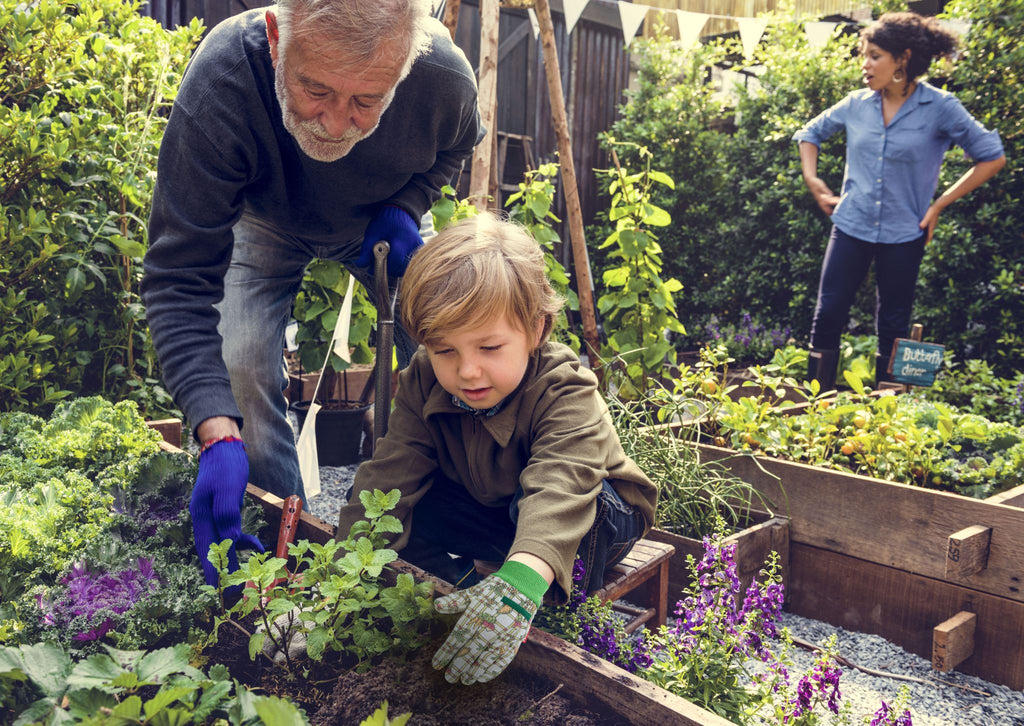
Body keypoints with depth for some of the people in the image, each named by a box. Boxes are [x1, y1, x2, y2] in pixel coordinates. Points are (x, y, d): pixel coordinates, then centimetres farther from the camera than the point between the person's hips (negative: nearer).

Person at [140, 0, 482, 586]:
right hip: (267, 222, -1)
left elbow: (455, 147, -5)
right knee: (242, 365, -20)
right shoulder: (219, 82, -42)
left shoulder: (445, 78, -35)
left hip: (378, 226, 2)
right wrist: (218, 436, -51)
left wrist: (407, 206, -25)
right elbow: (180, 279, -40)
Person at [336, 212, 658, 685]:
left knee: (536, 507, -39)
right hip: (489, 513, 4)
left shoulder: (566, 394, -34)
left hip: (592, 519, -4)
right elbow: (388, 477, -25)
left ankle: (563, 615, -14)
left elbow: (559, 488, -51)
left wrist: (519, 584, -69)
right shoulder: (423, 385, -18)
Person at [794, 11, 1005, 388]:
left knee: (893, 327, 9)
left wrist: (940, 204, -5)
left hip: (903, 234, -2)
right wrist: (812, 179, 6)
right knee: (827, 315, -1)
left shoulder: (940, 107, -8)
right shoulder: (857, 104, 1)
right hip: (851, 227, 3)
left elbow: (992, 157, -2)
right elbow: (810, 133, 19)